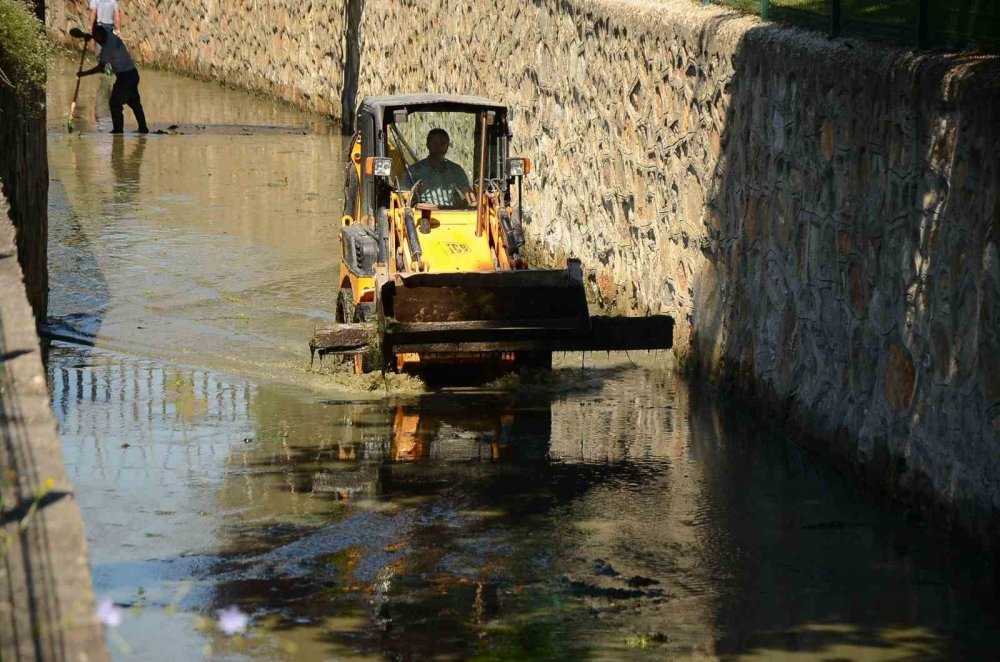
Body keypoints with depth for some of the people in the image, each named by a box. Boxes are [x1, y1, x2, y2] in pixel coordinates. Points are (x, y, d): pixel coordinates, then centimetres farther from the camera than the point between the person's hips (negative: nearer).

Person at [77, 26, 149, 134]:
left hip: (124, 76, -9)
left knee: (115, 103, -2)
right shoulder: (112, 36, 7)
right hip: (133, 73, 9)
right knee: (134, 102, 16)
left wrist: (83, 73, -16)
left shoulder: (107, 47, -18)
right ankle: (143, 127, 17)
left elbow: (100, 68, -21)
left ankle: (118, 128, -5)